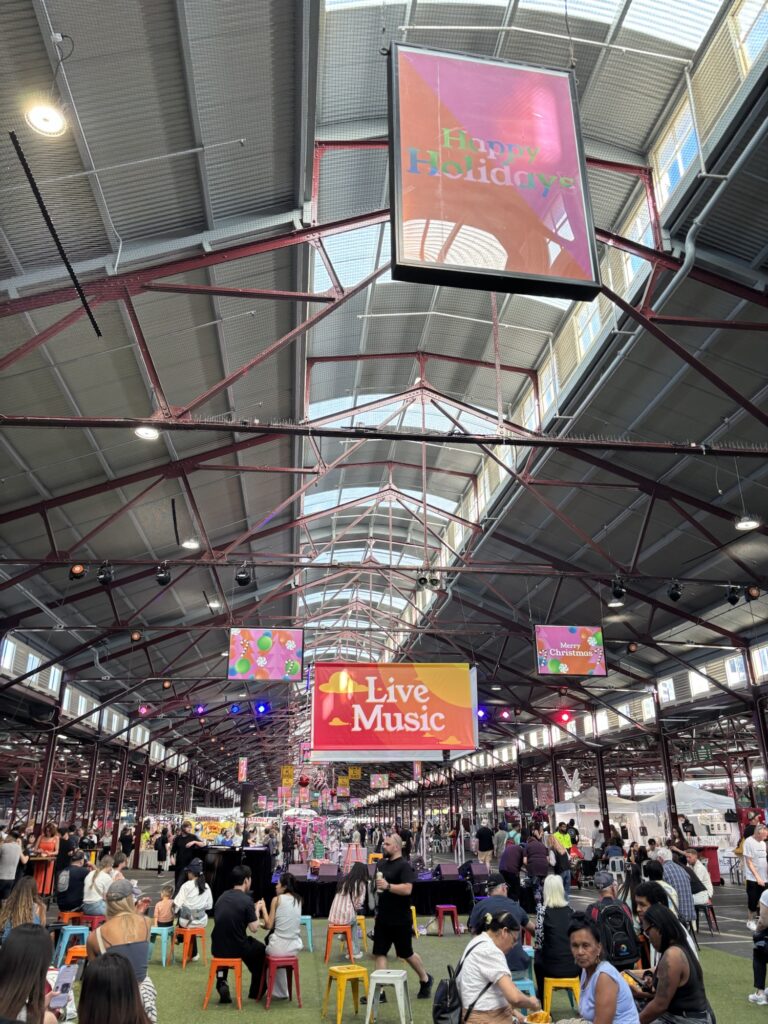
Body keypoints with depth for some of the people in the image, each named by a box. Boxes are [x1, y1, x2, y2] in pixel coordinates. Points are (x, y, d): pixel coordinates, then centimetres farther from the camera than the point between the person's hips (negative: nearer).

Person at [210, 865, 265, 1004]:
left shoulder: (222, 896, 4)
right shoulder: (246, 900, -15)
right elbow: (254, 929, -12)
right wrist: (257, 911, 3)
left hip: (217, 948, 4)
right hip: (237, 948, -4)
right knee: (261, 949, 24)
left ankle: (221, 981, 21)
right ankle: (255, 992, 31)